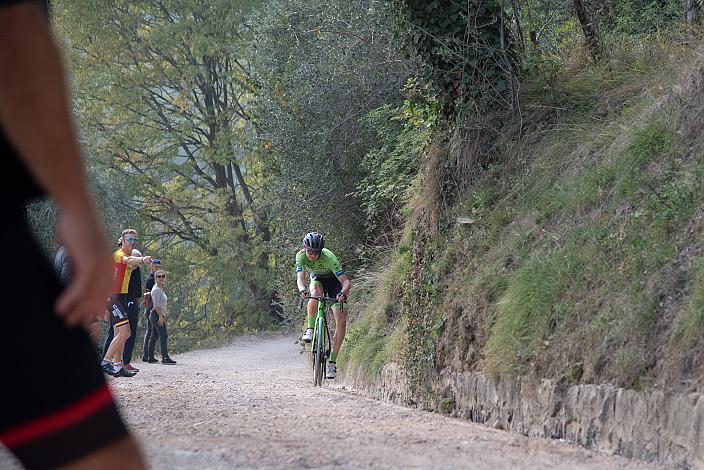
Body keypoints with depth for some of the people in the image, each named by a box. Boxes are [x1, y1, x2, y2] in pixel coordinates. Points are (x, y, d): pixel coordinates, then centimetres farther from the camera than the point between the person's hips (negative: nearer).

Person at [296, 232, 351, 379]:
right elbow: (300, 278, -37)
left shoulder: (328, 258, -35)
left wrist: (343, 293, -60)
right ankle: (310, 330, -24)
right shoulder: (301, 256, -27)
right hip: (317, 279, 2)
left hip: (334, 281, -2)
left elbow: (346, 282, -39)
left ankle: (332, 361, -10)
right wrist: (302, 290, -59)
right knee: (316, 291, -38)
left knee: (341, 320, -16)